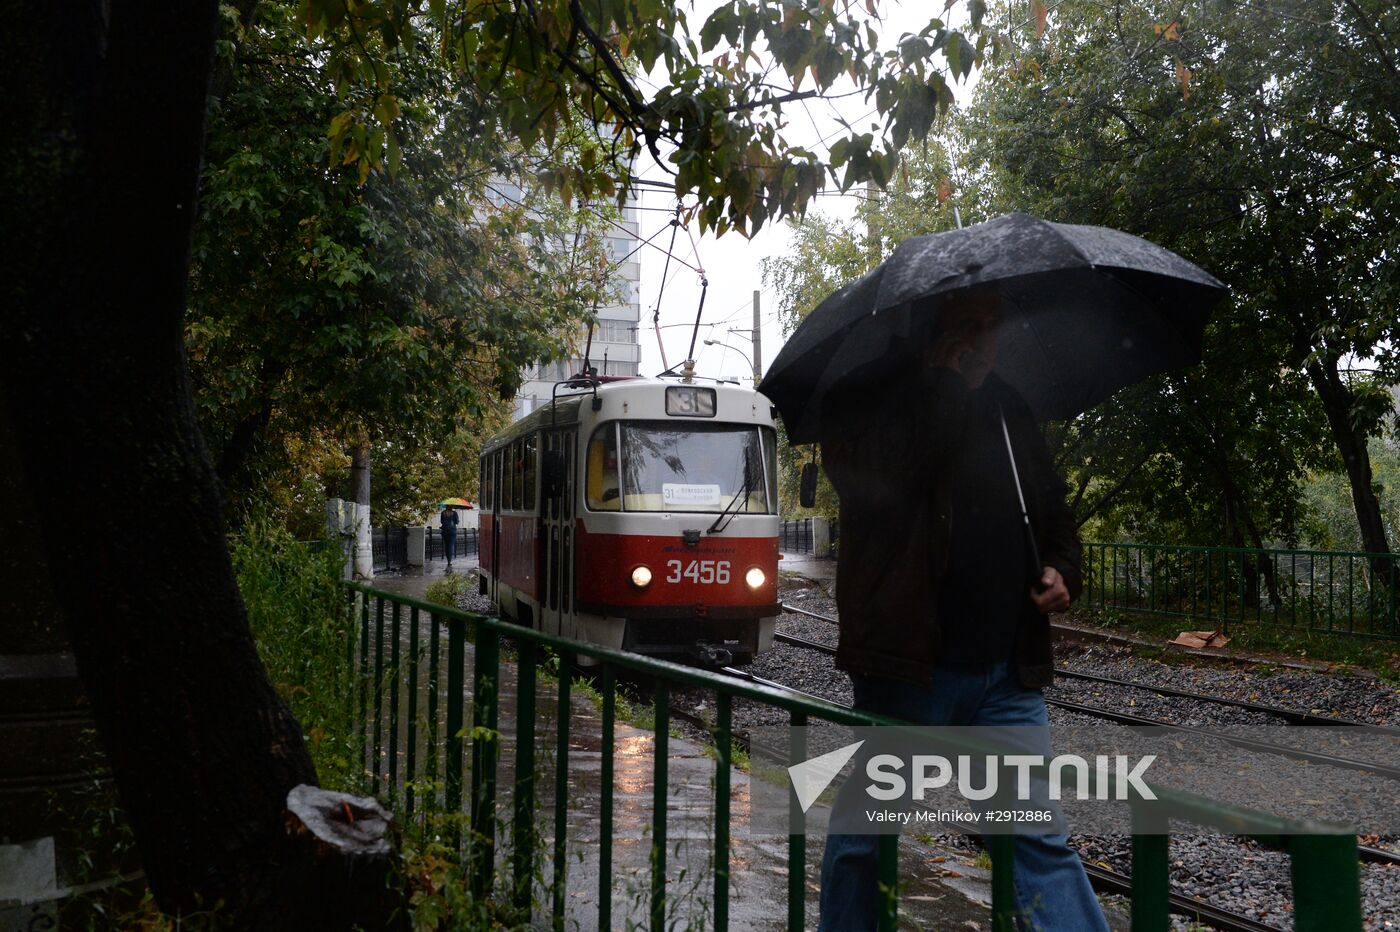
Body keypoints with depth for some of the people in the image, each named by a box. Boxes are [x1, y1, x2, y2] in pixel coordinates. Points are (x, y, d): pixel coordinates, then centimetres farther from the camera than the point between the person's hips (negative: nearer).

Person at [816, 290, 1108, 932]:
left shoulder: (1010, 411, 13)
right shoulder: (870, 404, -4)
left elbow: (1053, 512, 25)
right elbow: (881, 475, -26)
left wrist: (1061, 570, 4)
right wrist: (944, 376, -20)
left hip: (1009, 673, 4)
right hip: (908, 666, -4)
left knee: (1041, 841, 4)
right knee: (864, 837, 10)